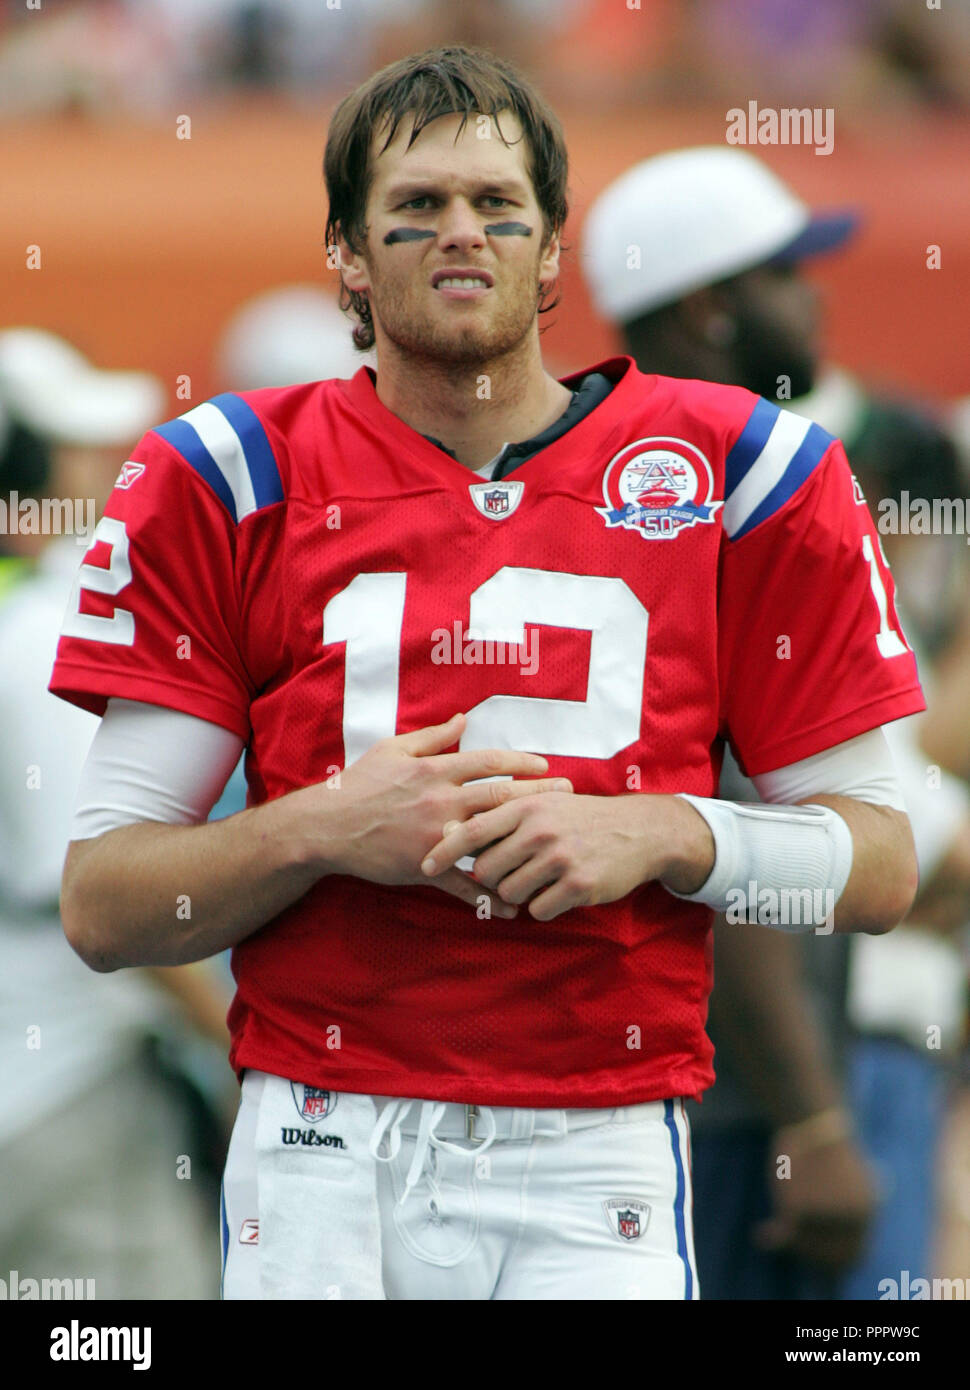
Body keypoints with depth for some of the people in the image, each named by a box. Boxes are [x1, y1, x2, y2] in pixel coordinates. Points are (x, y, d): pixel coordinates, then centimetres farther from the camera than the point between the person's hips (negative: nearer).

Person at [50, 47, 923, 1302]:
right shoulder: (230, 482, 4)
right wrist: (320, 830, -14)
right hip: (318, 1179, 0)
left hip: (600, 1159, 0)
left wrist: (660, 837, -10)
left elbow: (879, 866, 6)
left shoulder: (736, 471, 5)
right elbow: (100, 904, 2)